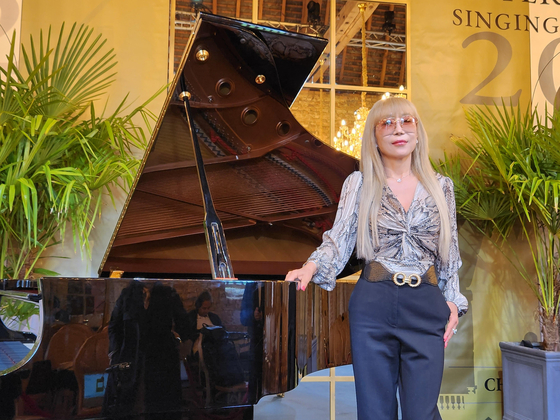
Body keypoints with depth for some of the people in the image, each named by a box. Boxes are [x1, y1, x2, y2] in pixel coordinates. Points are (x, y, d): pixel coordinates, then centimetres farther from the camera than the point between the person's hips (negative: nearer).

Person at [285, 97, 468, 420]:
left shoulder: (441, 187, 11)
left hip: (426, 307, 1)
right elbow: (339, 239, -1)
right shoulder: (360, 183, 6)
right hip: (373, 305, -1)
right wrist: (312, 266, -19)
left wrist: (453, 300, 6)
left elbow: (449, 253, 15)